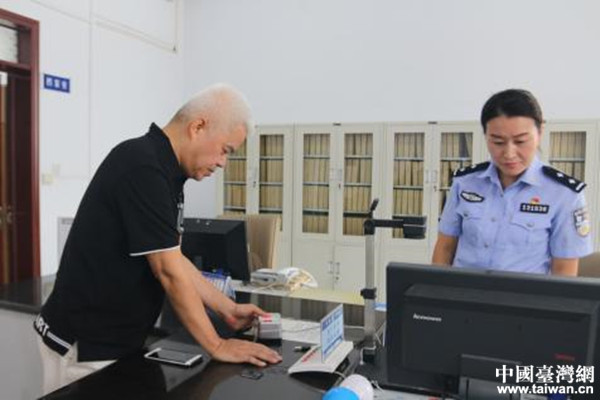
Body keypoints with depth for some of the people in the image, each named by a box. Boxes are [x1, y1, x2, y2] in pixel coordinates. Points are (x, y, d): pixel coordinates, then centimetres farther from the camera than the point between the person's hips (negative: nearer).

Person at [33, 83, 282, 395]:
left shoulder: (165, 173, 5)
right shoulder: (142, 166, -24)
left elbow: (174, 259, 9)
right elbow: (169, 272, -24)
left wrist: (228, 310, 7)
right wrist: (217, 346, -15)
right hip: (85, 346, -9)